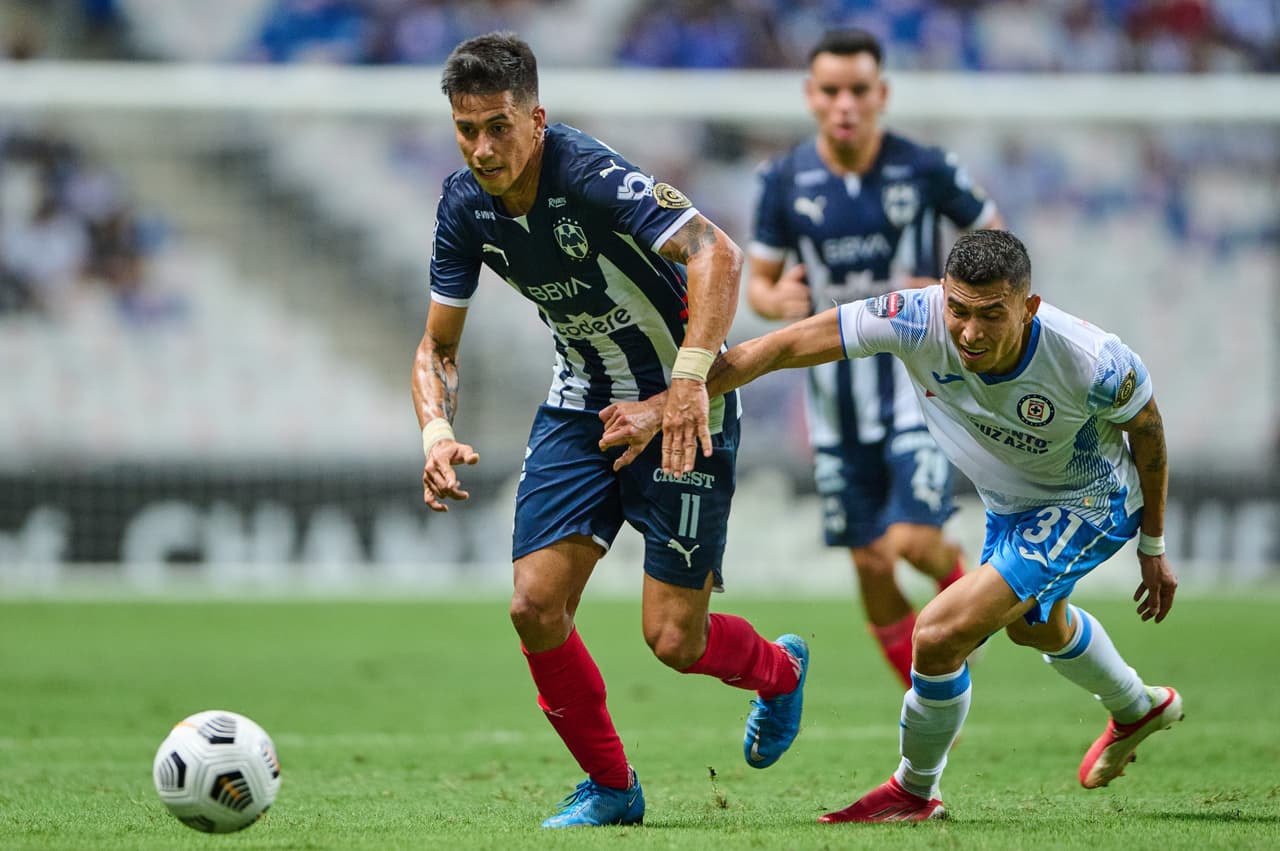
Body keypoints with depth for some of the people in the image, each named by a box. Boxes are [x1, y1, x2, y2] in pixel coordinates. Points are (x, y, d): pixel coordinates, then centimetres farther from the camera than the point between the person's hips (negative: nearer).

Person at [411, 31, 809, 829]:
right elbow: (437, 347, 5)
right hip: (581, 405, 6)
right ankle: (610, 787, 13)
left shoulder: (590, 176, -26)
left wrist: (690, 379, -47)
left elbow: (717, 253, -37)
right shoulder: (465, 203, -5)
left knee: (673, 638, -7)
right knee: (536, 605, -9)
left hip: (681, 408, -6)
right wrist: (437, 432, -15)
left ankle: (781, 672, 30)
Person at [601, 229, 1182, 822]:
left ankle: (915, 791, 9)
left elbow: (1147, 428, -16)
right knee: (1035, 627, 34)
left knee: (940, 633, -19)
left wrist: (1152, 546, -4)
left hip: (1085, 506, -6)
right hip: (1007, 503, 6)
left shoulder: (1093, 364, -38)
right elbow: (782, 347, -32)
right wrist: (663, 406, -38)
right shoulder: (916, 320, -34)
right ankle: (1138, 710, 66)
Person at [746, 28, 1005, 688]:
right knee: (871, 567, 4)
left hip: (916, 382, -2)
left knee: (911, 541, -18)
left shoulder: (925, 169, -7)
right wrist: (775, 300, -19)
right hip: (836, 399, 3)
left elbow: (994, 237, 5)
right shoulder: (784, 180, -2)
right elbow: (757, 280, 5)